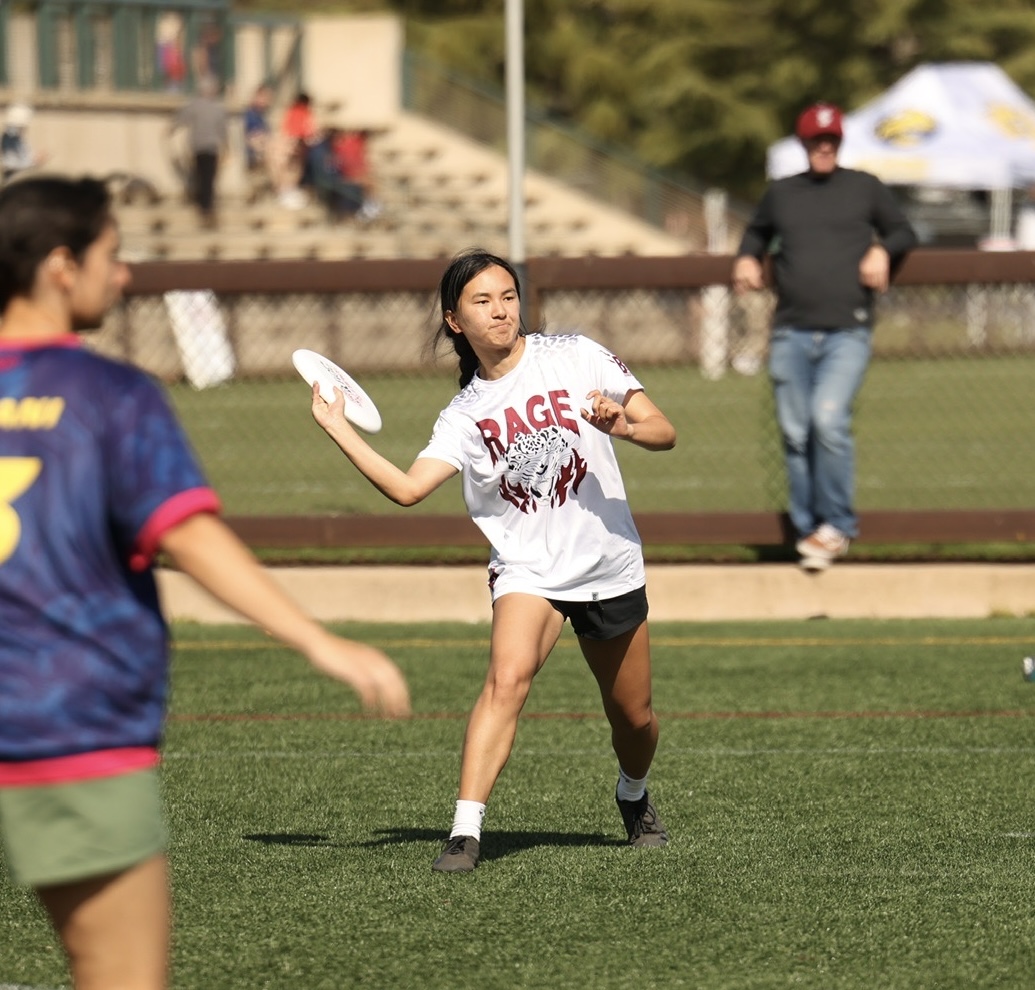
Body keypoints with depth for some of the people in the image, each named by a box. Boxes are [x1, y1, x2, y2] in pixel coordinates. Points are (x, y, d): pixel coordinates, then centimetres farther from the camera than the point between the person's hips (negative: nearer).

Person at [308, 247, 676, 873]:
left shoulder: (576, 357, -2)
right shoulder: (466, 415, 2)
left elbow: (664, 433, -5)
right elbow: (408, 489, -11)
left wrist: (623, 426, -26)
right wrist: (338, 429, -13)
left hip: (611, 565, 1)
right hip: (528, 569, -1)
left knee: (635, 719, 13)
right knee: (508, 676, -30)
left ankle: (635, 798, 47)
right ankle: (466, 831, -33)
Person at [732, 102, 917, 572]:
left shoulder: (866, 188, 11)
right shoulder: (781, 193, 17)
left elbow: (904, 233, 19)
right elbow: (757, 232, 33)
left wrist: (883, 250, -1)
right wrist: (747, 259, 13)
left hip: (847, 333, -3)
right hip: (791, 333, 3)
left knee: (829, 419, -20)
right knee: (796, 434, 1)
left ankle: (837, 524, -7)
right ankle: (808, 531, 11)